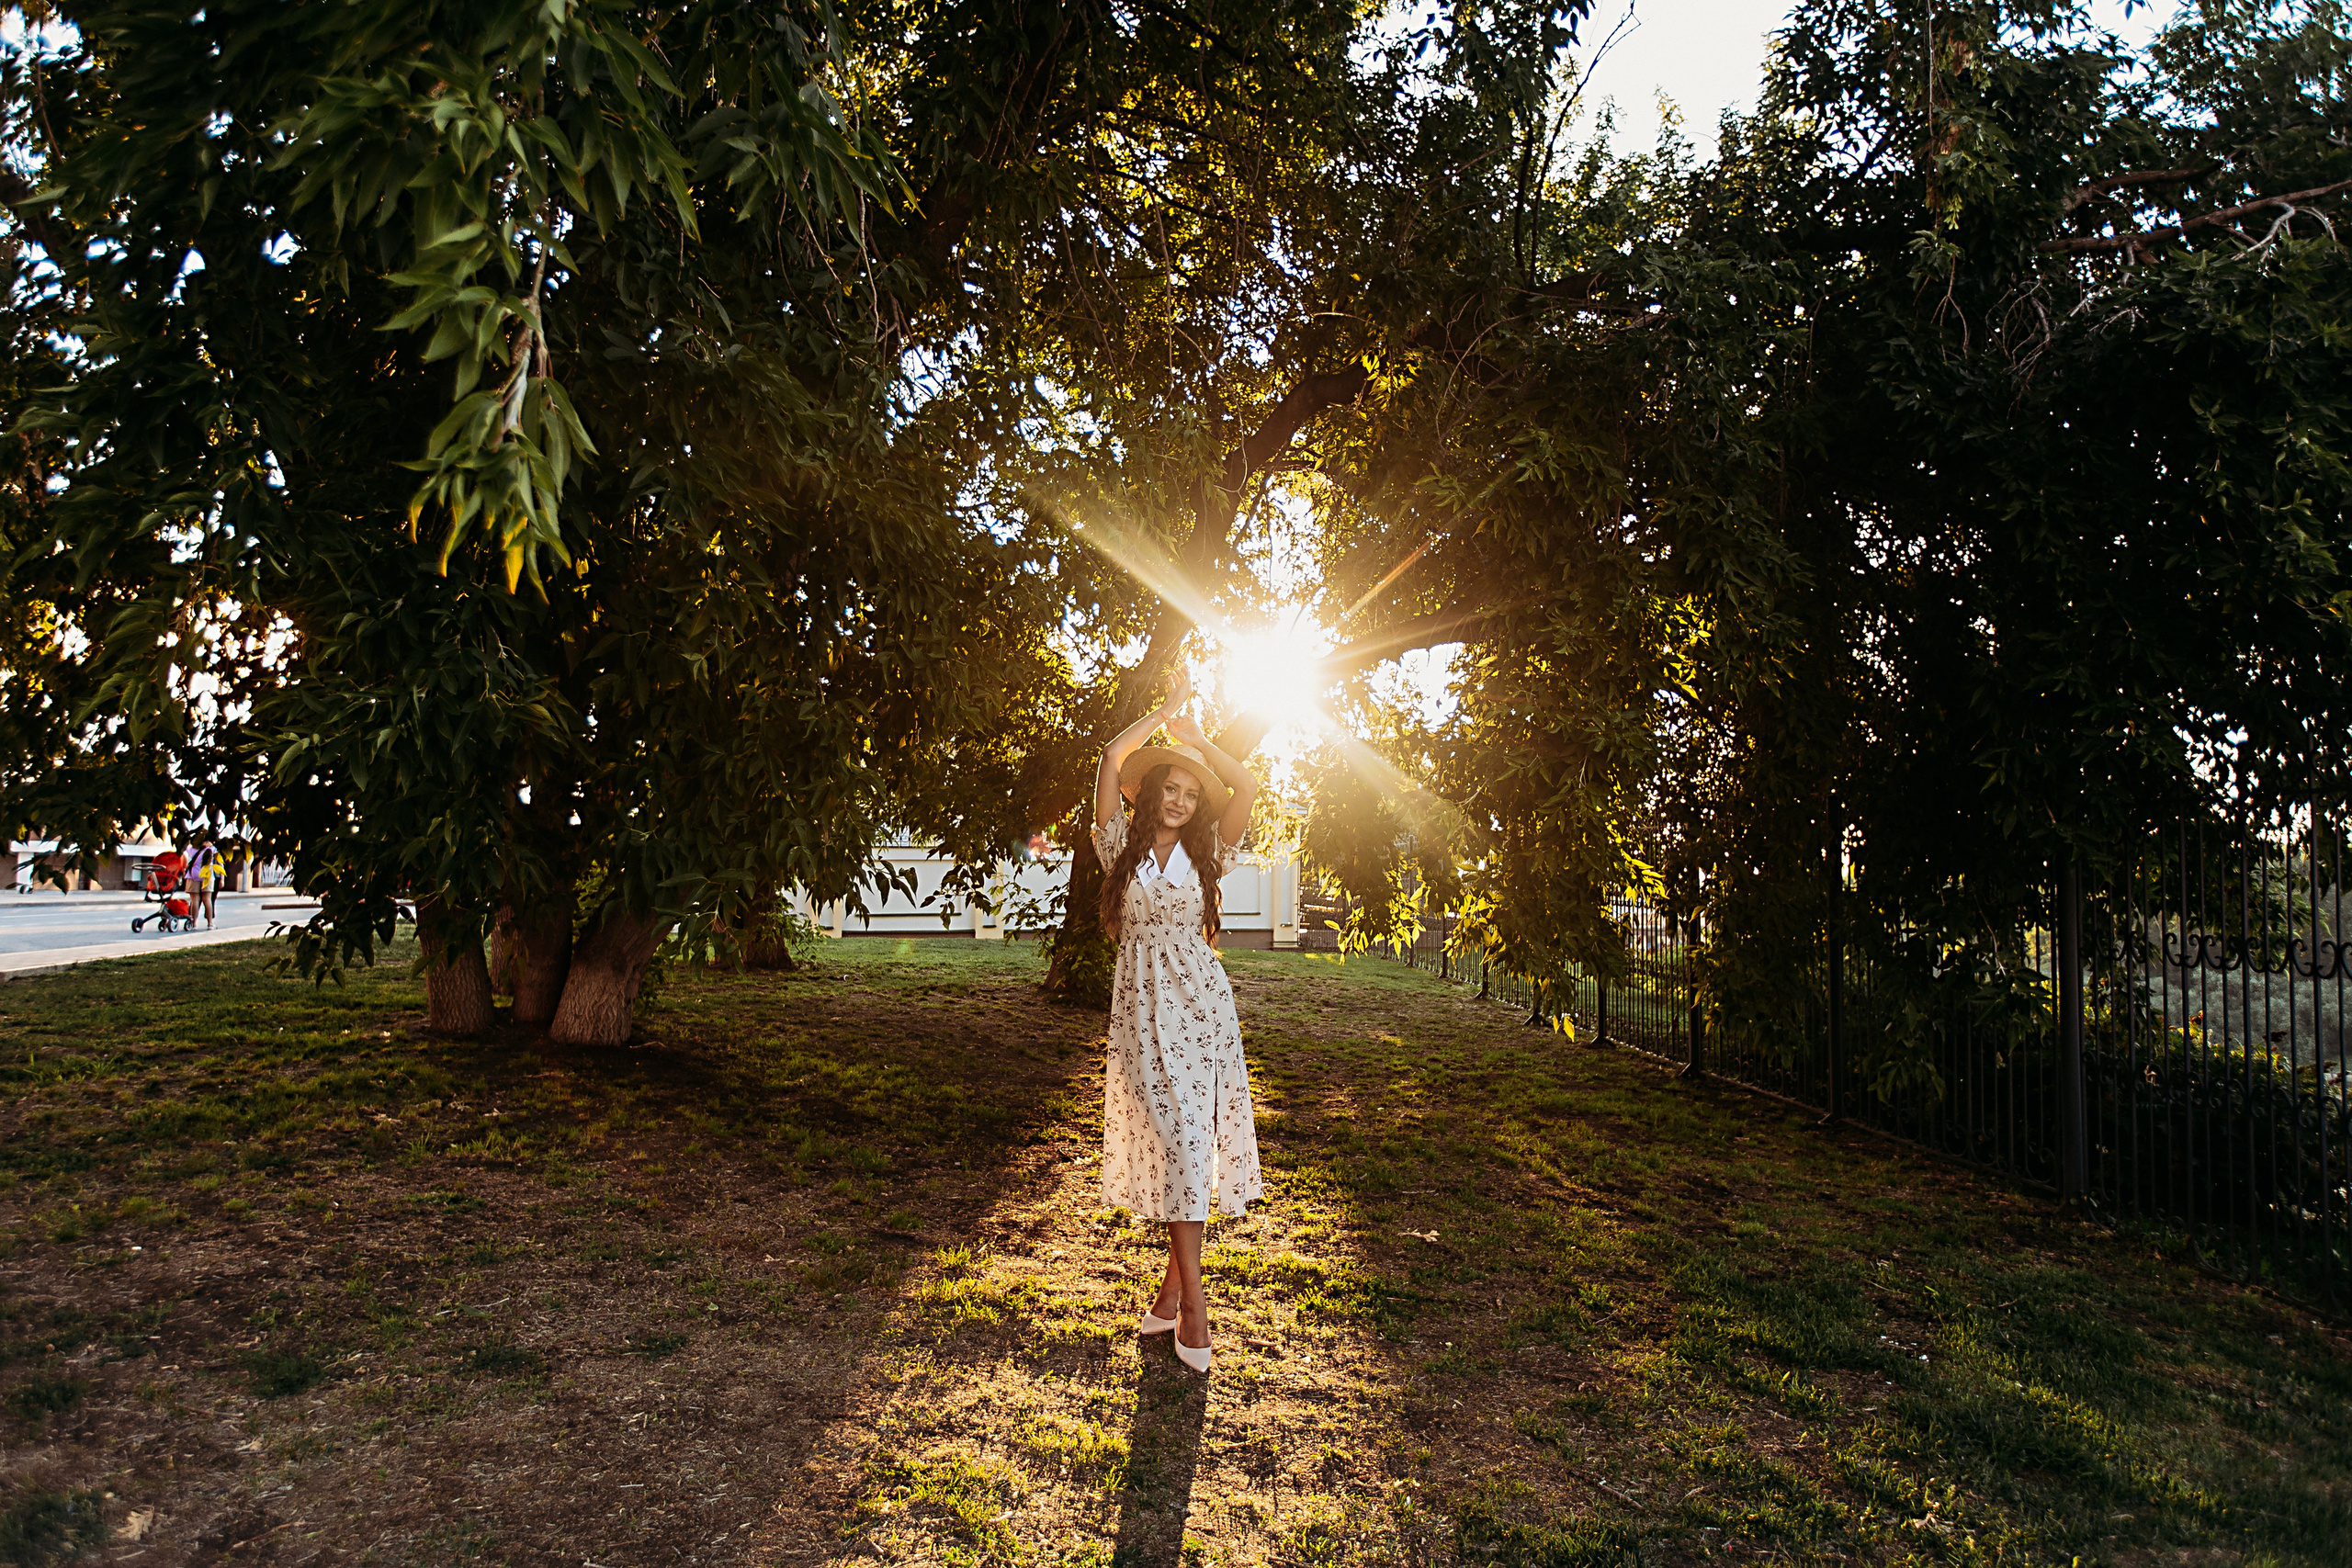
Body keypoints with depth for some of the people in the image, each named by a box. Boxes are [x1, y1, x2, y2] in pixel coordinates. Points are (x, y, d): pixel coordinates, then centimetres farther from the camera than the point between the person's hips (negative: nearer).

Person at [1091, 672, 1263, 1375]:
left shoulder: (1203, 856, 8)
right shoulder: (1122, 848, 6)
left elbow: (1246, 788, -3)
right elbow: (1113, 758, -4)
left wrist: (1193, 733, 4)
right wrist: (1164, 711, 4)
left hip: (1199, 1003, 1)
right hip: (1141, 1006, -1)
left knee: (1190, 1139, -2)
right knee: (1167, 1140, -4)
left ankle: (1177, 1284, 8)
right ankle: (1189, 1299, 3)